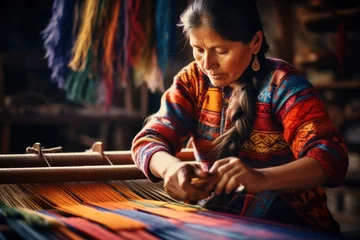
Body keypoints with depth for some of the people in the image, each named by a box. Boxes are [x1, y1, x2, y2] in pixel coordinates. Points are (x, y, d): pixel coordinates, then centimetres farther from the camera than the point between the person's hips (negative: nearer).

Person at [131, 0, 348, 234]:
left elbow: (332, 157, -24)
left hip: (285, 224, -3)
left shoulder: (282, 84, -12)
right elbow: (149, 140, -7)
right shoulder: (193, 80, 1)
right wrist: (170, 166, -32)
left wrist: (261, 178, -44)